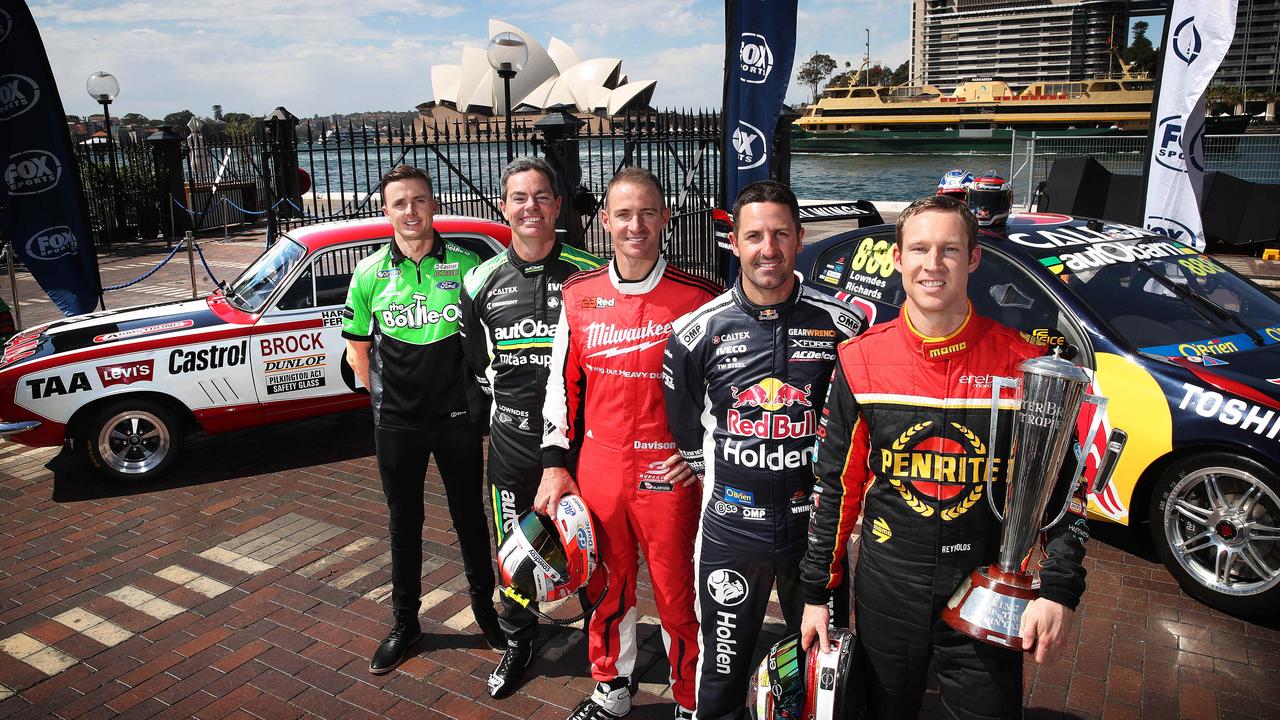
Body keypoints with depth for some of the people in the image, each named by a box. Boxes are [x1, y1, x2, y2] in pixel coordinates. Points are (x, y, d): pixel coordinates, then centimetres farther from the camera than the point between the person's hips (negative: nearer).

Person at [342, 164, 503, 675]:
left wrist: (478, 395, 2)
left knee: (470, 517, 12)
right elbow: (357, 348, 9)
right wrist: (384, 396, 3)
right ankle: (405, 623, 30)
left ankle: (485, 608, 32)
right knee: (404, 523, 14)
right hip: (397, 424, 1)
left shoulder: (465, 264, -4)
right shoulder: (370, 274, -1)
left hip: (458, 418, -1)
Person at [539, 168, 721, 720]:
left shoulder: (699, 298, -8)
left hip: (669, 473, -3)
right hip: (598, 467, 3)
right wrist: (555, 464, 5)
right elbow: (562, 382, 8)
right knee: (606, 585, 18)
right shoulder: (579, 295, 2)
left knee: (676, 592, 9)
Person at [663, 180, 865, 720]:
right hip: (730, 529, 0)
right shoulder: (697, 331, -6)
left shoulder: (842, 325, -6)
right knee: (722, 675, 13)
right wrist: (721, 477, 7)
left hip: (815, 522, 1)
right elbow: (686, 428, 7)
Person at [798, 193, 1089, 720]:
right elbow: (836, 485, 1)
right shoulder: (862, 360, -5)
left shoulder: (1021, 362, -8)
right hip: (886, 591, 1)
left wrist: (1059, 591, -12)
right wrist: (817, 592, 3)